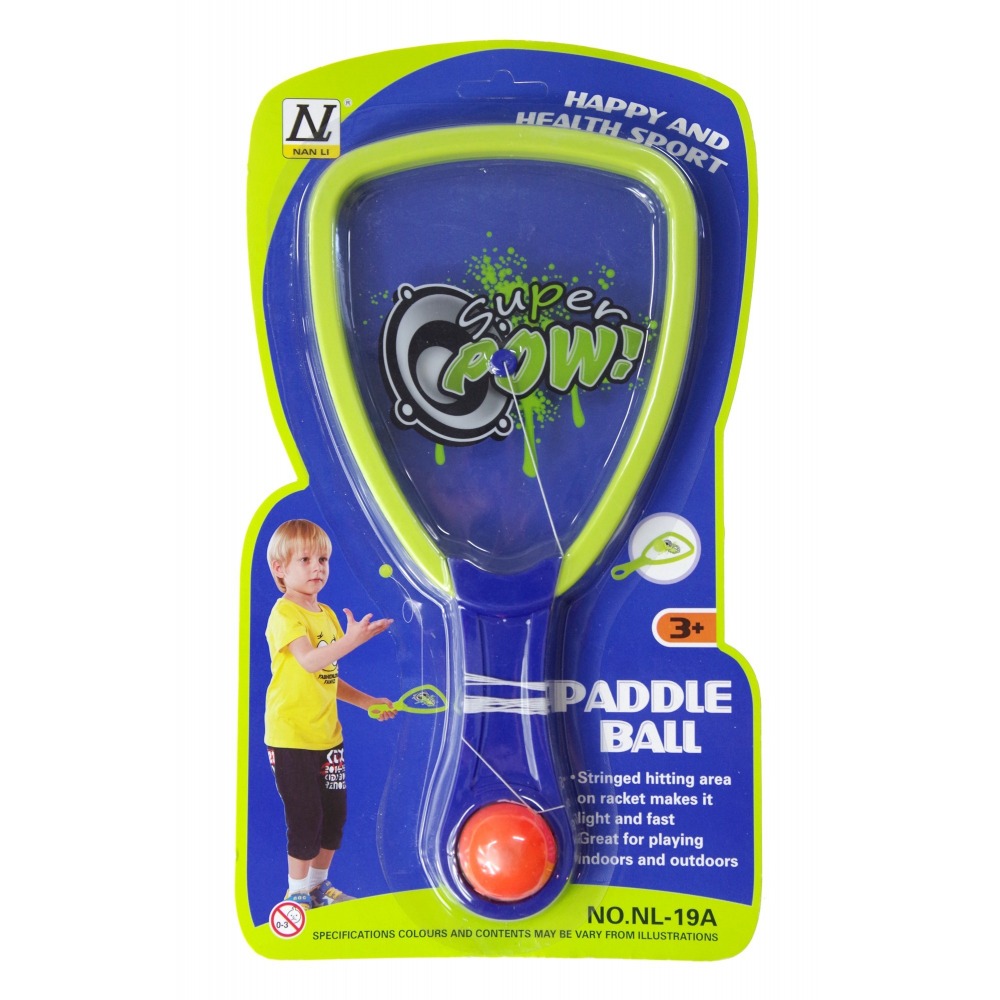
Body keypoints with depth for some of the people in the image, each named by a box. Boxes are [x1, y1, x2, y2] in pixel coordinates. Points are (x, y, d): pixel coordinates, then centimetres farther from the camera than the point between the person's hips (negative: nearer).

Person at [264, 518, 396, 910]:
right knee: (305, 819, -1)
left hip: (327, 734, 8)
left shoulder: (327, 614, 11)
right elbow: (309, 661, -31)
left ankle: (319, 885, 34)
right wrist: (351, 641, -43)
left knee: (335, 815, 14)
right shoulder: (284, 612, -14)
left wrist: (366, 701, 10)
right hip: (291, 737, -8)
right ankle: (297, 894, 20)